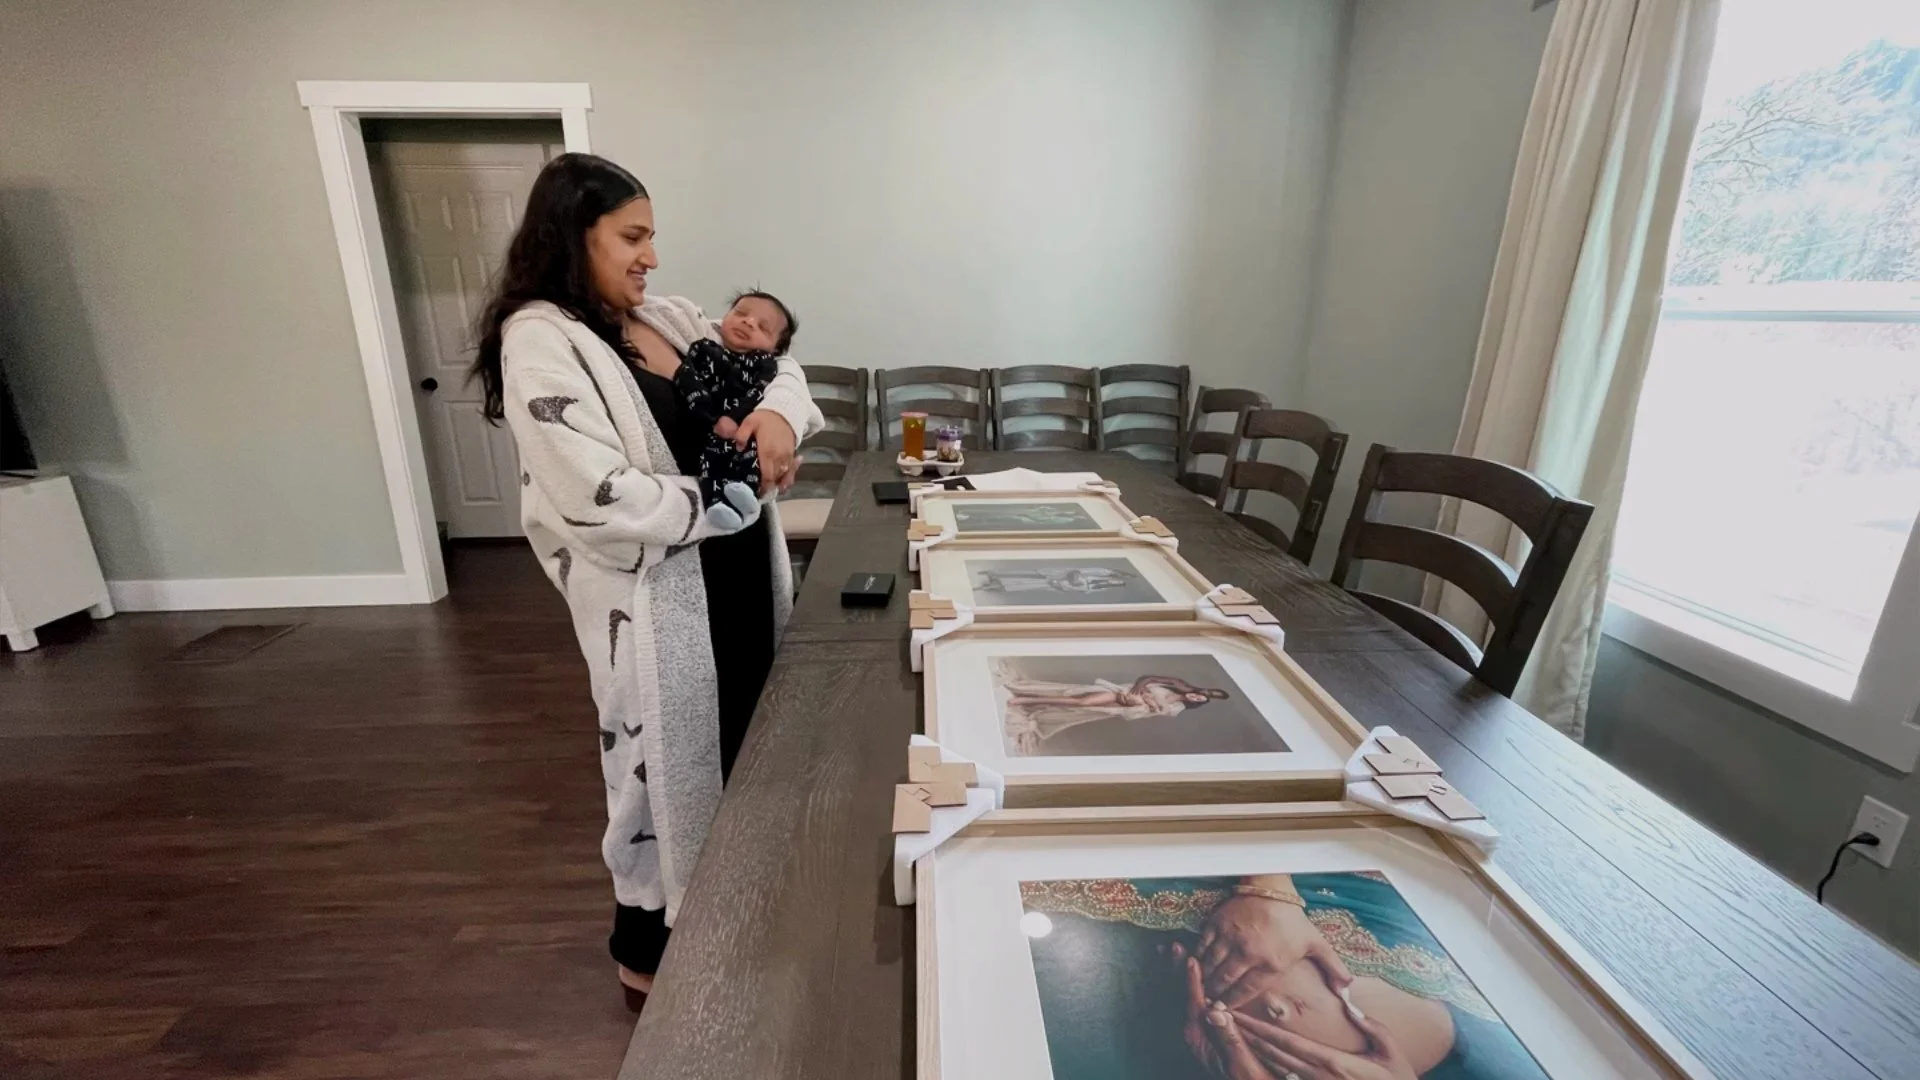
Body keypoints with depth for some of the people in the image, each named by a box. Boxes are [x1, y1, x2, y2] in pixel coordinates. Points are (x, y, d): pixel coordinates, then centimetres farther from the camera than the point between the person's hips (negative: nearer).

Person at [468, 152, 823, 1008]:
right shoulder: (540, 344, -14)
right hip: (655, 600, -8)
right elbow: (603, 503, -25)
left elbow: (775, 366, 15)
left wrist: (777, 413, -9)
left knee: (738, 753, 20)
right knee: (671, 766, 9)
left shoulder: (667, 320, 10)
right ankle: (654, 951, 36)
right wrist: (737, 492, -13)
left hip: (734, 577, 8)